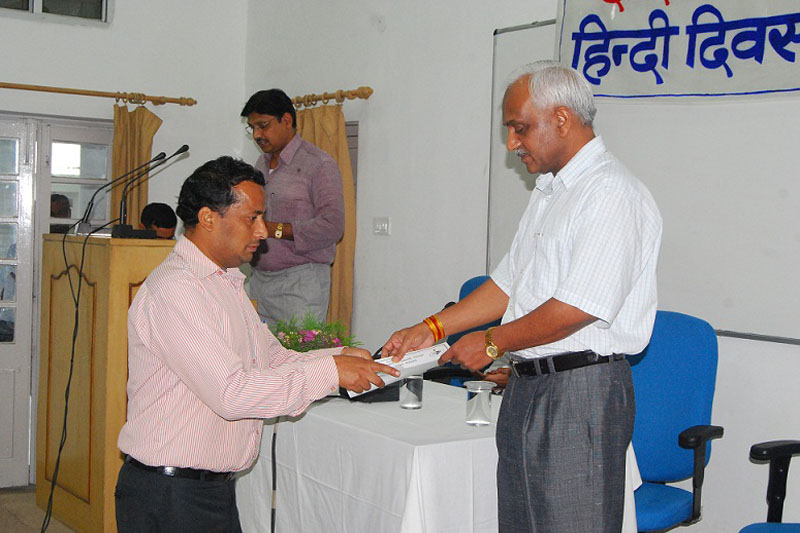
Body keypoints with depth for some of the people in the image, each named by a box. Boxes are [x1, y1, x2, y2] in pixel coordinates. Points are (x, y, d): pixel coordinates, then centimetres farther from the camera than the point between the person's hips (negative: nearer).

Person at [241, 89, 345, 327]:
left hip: (300, 281, -6)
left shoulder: (319, 164, -6)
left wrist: (275, 229, -18)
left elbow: (332, 227, -16)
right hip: (259, 279, 6)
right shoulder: (261, 164, 18)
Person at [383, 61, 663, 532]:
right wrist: (432, 328, 13)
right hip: (526, 387, 9)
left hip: (581, 391, -9)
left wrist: (493, 343, -10)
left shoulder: (612, 193, -15)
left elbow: (579, 306, -21)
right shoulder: (549, 190, 18)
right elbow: (509, 282, 20)